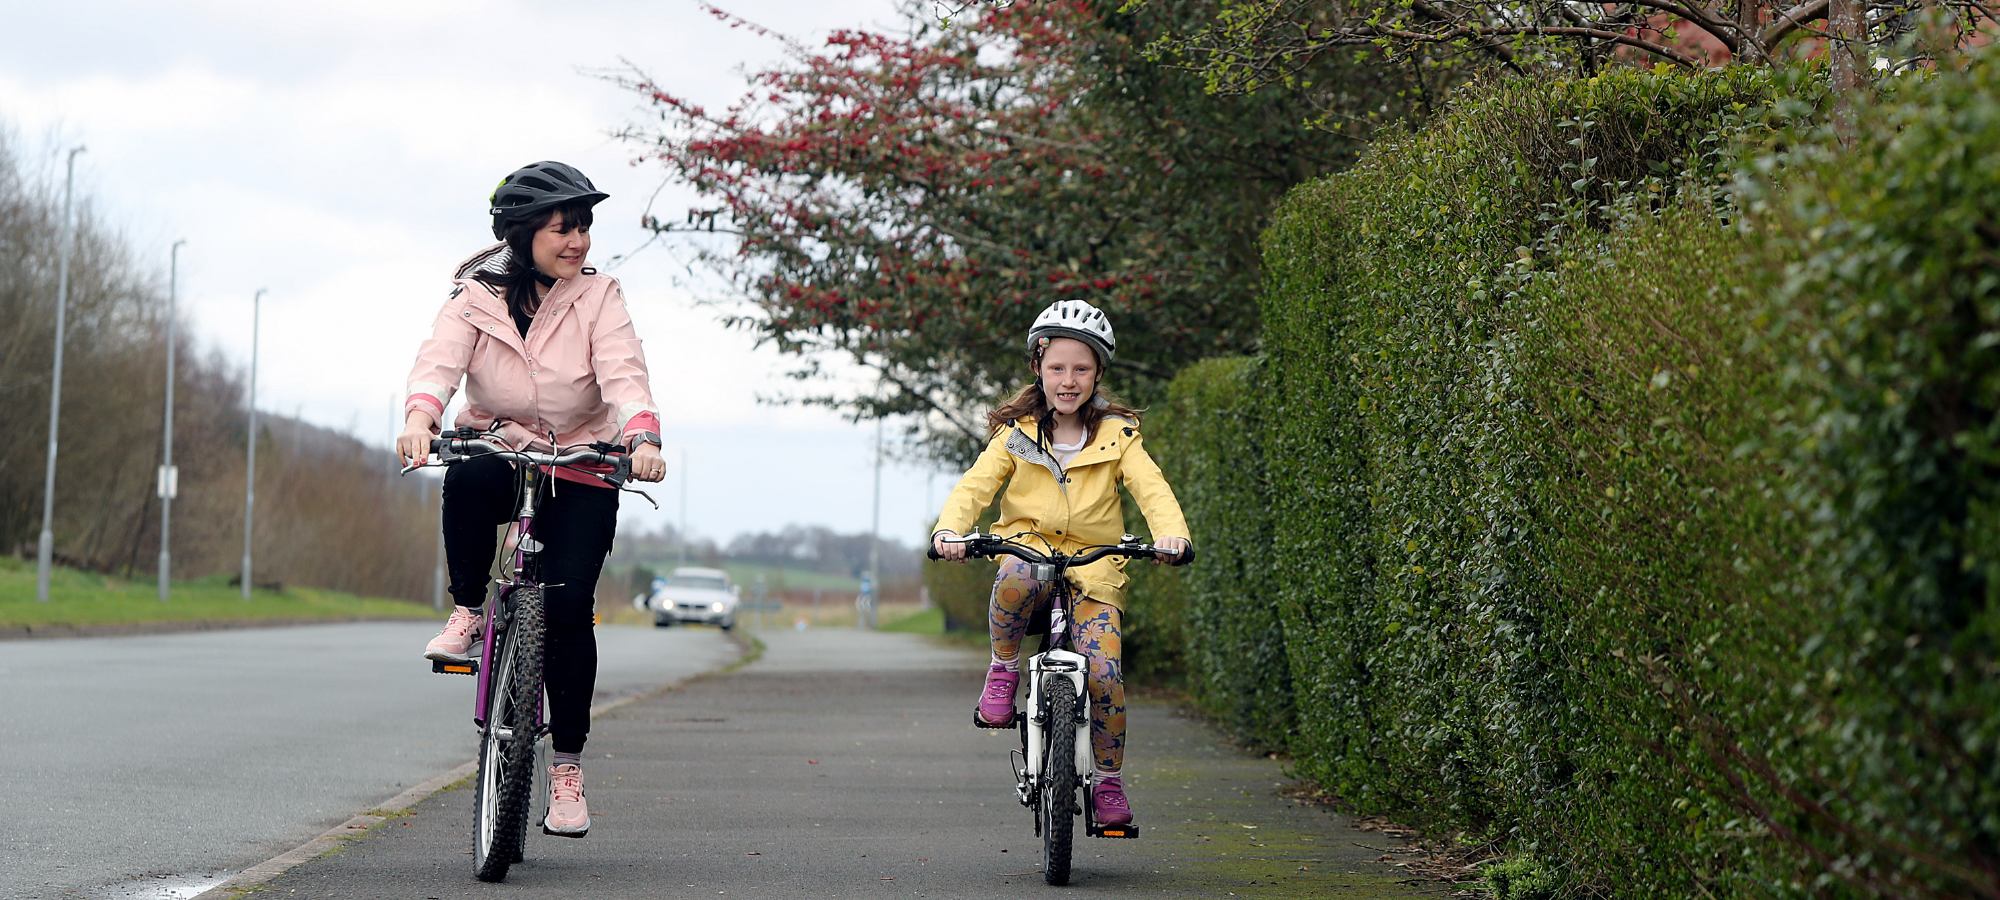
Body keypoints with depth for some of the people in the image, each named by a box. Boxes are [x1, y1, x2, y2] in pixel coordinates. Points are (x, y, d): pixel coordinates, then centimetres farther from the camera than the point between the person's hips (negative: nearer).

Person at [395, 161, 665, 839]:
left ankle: (567, 767, -1)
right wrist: (421, 416, -44)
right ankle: (467, 613, -13)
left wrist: (643, 438, -42)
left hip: (580, 472, 0)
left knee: (569, 605, -15)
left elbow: (623, 372, -22)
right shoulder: (477, 296, -5)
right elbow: (440, 358, -22)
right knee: (467, 479, -37)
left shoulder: (597, 297, -6)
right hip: (496, 450, 0)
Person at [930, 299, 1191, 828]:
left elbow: (1151, 487, -7)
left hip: (1093, 563, 0)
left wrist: (1170, 533, -29)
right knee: (1016, 581, -39)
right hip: (1028, 546, 0)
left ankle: (1108, 781, 4)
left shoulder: (1117, 434, 7)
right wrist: (949, 528, -26)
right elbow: (976, 484, -4)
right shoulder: (1017, 433, 7)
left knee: (1103, 672, -18)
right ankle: (1004, 669, -11)